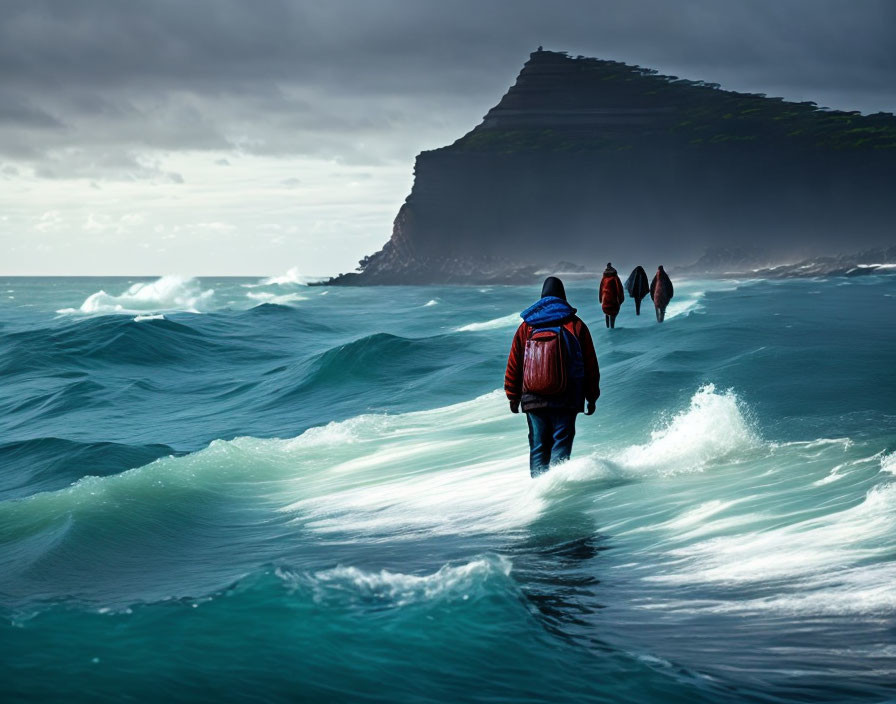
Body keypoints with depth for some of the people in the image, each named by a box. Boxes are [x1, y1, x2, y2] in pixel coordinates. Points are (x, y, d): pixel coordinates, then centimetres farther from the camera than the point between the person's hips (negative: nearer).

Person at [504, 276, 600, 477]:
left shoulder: (526, 327, 7)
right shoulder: (576, 325, 2)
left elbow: (513, 365, 9)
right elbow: (590, 365, 4)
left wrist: (513, 397, 17)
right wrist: (592, 397, 11)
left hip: (533, 400, 2)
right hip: (566, 400, -2)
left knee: (538, 446, 10)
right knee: (561, 443, -2)